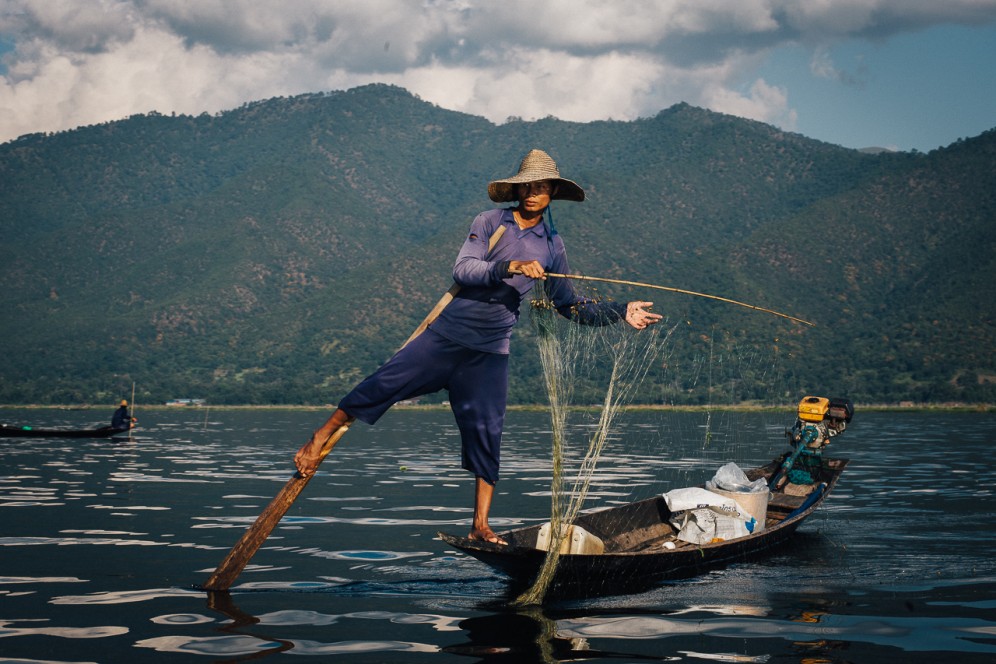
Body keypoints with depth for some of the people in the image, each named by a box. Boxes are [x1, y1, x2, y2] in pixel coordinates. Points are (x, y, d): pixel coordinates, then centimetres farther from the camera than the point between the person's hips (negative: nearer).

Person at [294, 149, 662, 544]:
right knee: (383, 385, -8)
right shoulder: (489, 222, 1)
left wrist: (620, 314, 8)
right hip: (447, 332, -2)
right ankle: (317, 443, 8)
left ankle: (480, 526, 6)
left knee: (486, 430, -1)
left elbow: (569, 305, 15)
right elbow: (462, 269, -13)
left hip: (491, 348, 2)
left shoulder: (551, 246, 9)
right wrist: (510, 266, -26)